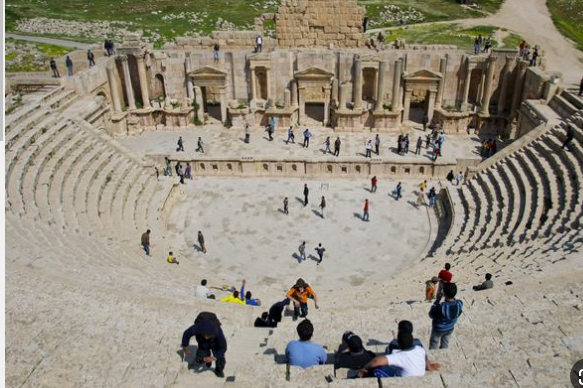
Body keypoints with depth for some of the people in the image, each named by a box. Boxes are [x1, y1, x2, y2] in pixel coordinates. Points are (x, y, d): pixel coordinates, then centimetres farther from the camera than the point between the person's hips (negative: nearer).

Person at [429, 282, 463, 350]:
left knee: (433, 346, 23)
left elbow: (431, 315, -21)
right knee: (445, 345, 29)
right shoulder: (460, 304, -28)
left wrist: (437, 301, -19)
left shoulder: (440, 307, -43)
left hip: (438, 329, -4)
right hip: (450, 328, 4)